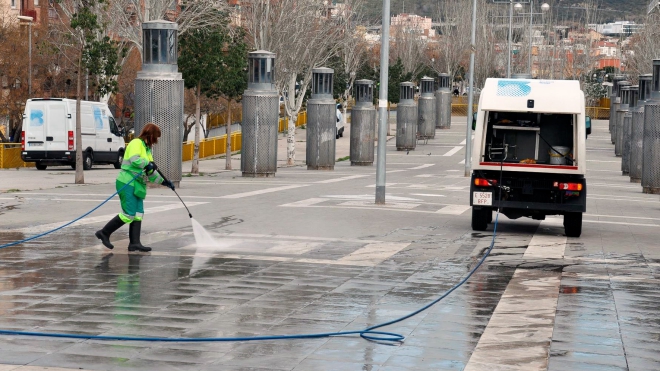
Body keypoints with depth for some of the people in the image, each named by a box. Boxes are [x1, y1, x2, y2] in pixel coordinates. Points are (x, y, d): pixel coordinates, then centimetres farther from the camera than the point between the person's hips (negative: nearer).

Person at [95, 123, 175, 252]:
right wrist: (148, 163, -15)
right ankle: (104, 233, -2)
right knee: (128, 215, -11)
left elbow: (150, 172, 25)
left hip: (137, 185, 10)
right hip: (127, 183, -10)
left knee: (138, 214, 3)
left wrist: (163, 181, 19)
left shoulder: (147, 148, 23)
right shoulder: (136, 143, -7)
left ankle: (134, 243, 3)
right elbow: (134, 160, -26)